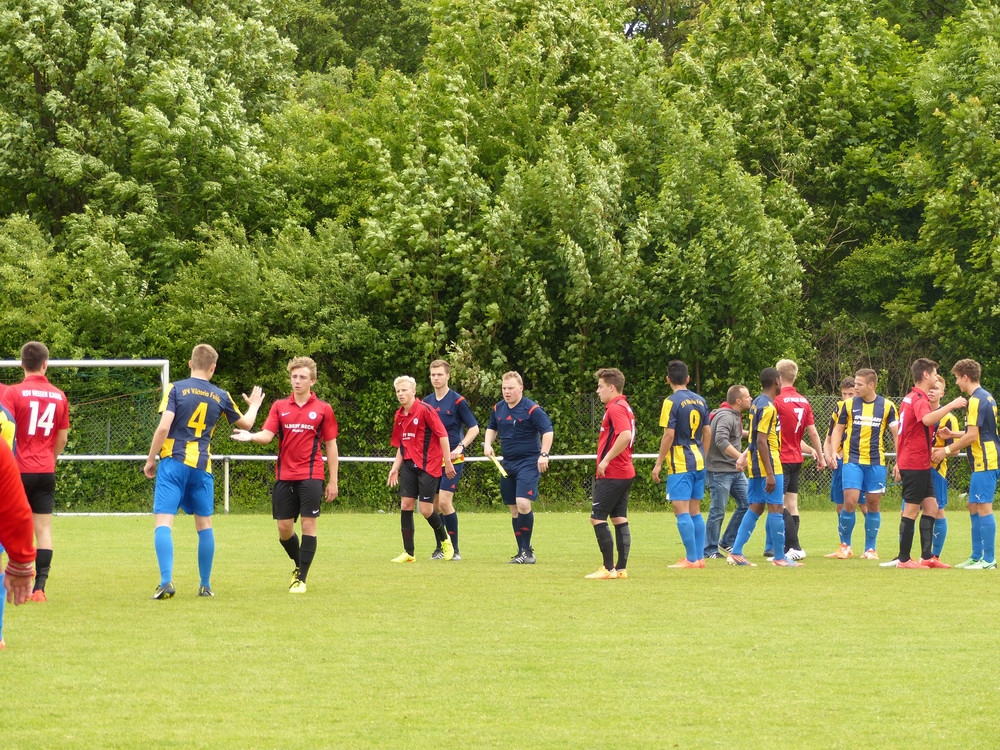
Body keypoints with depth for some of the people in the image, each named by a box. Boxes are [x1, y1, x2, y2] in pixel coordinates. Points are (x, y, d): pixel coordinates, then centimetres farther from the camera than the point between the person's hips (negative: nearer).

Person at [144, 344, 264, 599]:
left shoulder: (176, 389, -2)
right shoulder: (221, 396, 8)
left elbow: (163, 427, -12)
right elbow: (245, 423, 23)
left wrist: (150, 460, -1)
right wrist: (254, 405, 44)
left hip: (172, 463, -3)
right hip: (202, 467, 3)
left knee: (163, 522, -7)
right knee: (204, 524, 15)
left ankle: (166, 581, -23)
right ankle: (205, 585, 20)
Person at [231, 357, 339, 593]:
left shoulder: (323, 409, 3)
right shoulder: (279, 407, 8)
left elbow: (331, 446, 6)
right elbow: (267, 435, -4)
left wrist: (333, 481, 3)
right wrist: (251, 436, -27)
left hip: (311, 476, -2)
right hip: (284, 476, 2)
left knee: (308, 525, -6)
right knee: (284, 527, 4)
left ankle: (301, 578, 0)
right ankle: (299, 565, 30)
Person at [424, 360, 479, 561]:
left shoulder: (457, 401, -5)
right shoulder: (426, 402, 10)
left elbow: (474, 428, -5)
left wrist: (460, 447, -17)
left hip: (453, 460, -6)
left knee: (445, 502, -14)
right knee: (435, 504, 5)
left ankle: (454, 549, -6)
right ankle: (441, 547, 16)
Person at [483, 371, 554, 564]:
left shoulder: (532, 409, -11)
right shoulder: (498, 409, 8)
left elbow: (548, 431, -12)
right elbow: (491, 428, 25)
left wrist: (543, 454, -19)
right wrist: (488, 444, 6)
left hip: (529, 463, -7)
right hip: (507, 464, 7)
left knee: (523, 503, -21)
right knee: (514, 509, 8)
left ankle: (527, 551, -12)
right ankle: (523, 552, 16)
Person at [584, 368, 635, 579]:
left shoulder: (615, 408, -15)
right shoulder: (624, 407, 16)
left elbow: (625, 435, -30)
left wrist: (606, 459, -23)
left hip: (612, 474, -10)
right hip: (625, 472, 10)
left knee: (597, 518, -6)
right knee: (619, 519, 10)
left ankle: (609, 568, -6)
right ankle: (621, 568, 9)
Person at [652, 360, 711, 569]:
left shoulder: (672, 402, -11)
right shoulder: (700, 401, 9)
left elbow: (669, 435, -15)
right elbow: (707, 432, 14)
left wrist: (658, 463, -9)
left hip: (680, 464, -7)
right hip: (699, 463, 7)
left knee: (682, 511, -6)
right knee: (695, 511, 12)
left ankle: (691, 558, -10)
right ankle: (700, 557, 11)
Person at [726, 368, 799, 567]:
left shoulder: (757, 403, 13)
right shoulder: (768, 407, -16)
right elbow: (761, 441, -21)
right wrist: (770, 474, -22)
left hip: (756, 467, 10)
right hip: (768, 465, -10)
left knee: (755, 508, 11)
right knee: (776, 508, -4)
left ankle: (736, 553, 9)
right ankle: (779, 557, -1)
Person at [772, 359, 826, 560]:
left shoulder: (777, 400, -12)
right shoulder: (804, 402, 7)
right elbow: (813, 433, 10)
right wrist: (819, 456, 21)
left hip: (781, 459, -7)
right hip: (797, 460, 7)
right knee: (791, 504, 10)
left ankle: (795, 548, -15)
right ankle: (789, 548, 12)